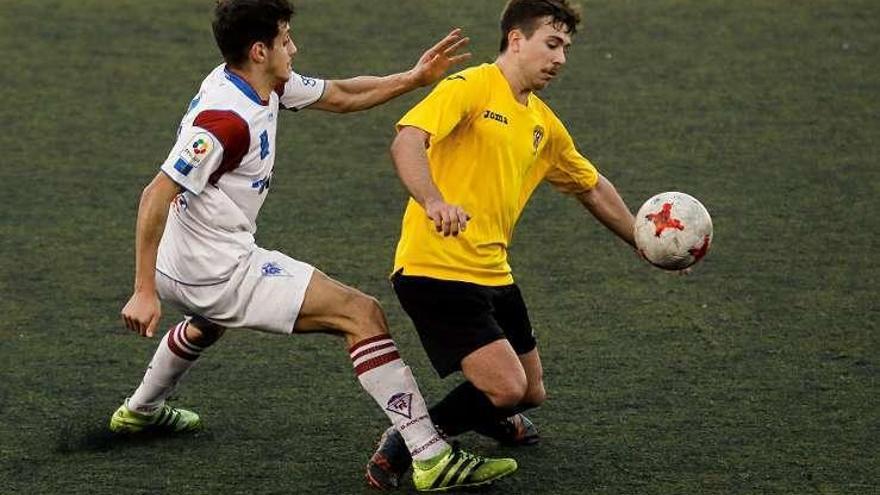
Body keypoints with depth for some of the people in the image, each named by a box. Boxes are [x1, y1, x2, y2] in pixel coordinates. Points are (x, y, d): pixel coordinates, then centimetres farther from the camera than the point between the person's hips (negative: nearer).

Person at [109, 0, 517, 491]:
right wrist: (144, 292, -29)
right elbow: (155, 197, -28)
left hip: (186, 267, 11)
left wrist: (414, 78, 5)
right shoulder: (226, 119, -27)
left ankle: (141, 410, 65)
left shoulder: (263, 84, 2)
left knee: (210, 322, 46)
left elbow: (340, 96, 16)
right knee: (364, 313, -13)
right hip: (222, 271, -10)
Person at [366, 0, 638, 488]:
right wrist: (433, 203, -44)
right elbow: (406, 142, -27)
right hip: (435, 269, -8)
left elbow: (592, 188, 30)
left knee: (529, 393, 15)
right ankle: (404, 444, -1)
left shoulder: (543, 123, 15)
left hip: (492, 274, 8)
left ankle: (489, 414, 49)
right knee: (507, 387, -19)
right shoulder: (471, 88, -11)